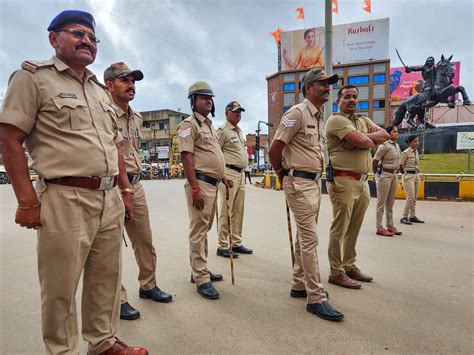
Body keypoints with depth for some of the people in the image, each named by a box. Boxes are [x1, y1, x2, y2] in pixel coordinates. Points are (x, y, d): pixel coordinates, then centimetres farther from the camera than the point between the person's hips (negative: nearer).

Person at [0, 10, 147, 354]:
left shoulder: (100, 89, 19)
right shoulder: (34, 76, 0)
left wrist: (125, 190, 14)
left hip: (110, 199, 7)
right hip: (66, 200, -6)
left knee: (107, 279, 16)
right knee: (60, 288, 7)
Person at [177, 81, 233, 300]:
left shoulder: (210, 125, 21)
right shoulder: (189, 124, -7)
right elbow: (186, 158, -16)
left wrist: (222, 177, 19)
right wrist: (195, 189, -23)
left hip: (212, 184, 10)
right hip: (200, 183, -9)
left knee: (204, 229, 15)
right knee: (198, 230, -4)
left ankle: (200, 270, 28)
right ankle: (201, 280, 4)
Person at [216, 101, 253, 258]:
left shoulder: (240, 131, 20)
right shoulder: (222, 130, -7)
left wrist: (242, 170, 18)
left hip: (241, 174, 9)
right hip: (228, 174, -9)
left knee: (238, 211, 12)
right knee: (225, 211, -4)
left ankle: (236, 243, 23)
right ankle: (222, 246, 5)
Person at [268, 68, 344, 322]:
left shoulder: (320, 117, 16)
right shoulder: (297, 113, -12)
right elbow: (274, 150, -15)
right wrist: (283, 174, 1)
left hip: (315, 181, 9)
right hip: (299, 183, -9)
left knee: (305, 236, 15)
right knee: (310, 239, -7)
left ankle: (299, 285, 28)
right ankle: (316, 298, 3)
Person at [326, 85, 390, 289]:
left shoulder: (363, 120, 21)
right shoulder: (336, 120, -5)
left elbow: (385, 135, 5)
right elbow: (362, 141, -18)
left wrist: (363, 139, -9)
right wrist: (372, 140, 4)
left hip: (362, 181, 8)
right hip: (343, 180, -8)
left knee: (354, 229, 14)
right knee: (339, 229, -2)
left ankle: (349, 266, 27)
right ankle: (336, 272, 8)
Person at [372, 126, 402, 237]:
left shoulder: (397, 146, 11)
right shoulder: (384, 146, -13)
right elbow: (374, 161, -11)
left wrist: (395, 172, 16)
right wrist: (375, 174, -1)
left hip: (394, 175, 8)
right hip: (384, 175, -8)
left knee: (390, 203, 14)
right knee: (381, 203, -2)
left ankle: (390, 226, 24)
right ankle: (379, 228, 5)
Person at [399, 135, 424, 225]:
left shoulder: (416, 152, 11)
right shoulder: (406, 152, -12)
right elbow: (400, 166, -10)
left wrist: (416, 172, 14)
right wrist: (405, 173, 2)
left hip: (416, 175, 7)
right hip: (408, 176, -7)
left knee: (414, 198, 9)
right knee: (410, 197, -12)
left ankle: (412, 216, 18)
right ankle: (404, 217, -5)